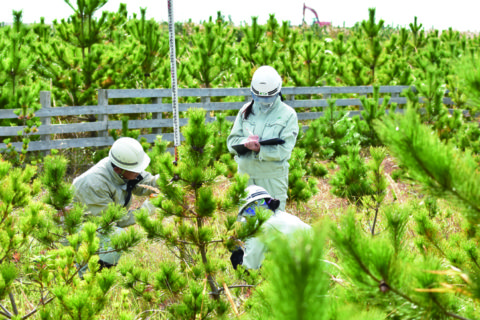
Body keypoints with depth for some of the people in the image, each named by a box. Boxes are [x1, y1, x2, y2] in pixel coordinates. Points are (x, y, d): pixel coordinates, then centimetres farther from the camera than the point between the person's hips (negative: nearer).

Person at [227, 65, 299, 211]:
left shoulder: (288, 114, -2)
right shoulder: (246, 111, 10)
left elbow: (284, 150, -11)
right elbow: (232, 141, 6)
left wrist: (260, 149, -23)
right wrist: (245, 142, -16)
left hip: (273, 178, -3)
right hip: (246, 176, 4)